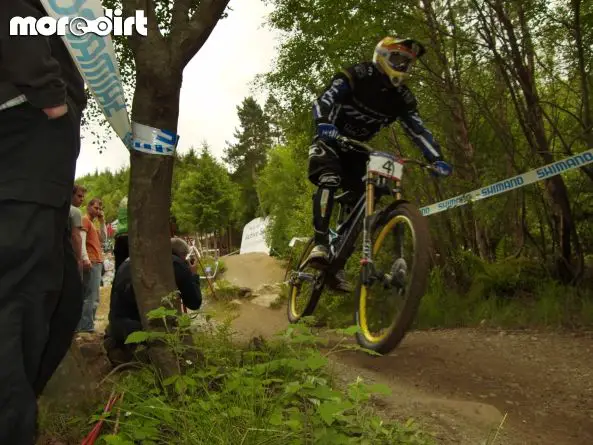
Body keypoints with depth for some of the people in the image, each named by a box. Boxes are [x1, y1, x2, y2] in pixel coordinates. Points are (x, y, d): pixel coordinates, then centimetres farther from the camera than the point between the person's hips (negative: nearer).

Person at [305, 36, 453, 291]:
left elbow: (418, 130, -9)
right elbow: (323, 101, -30)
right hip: (329, 140, -5)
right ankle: (320, 245, -40)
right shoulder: (357, 76, -18)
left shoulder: (403, 98, -4)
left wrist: (436, 159, -27)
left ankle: (337, 266, -3)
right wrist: (324, 124, -52)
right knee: (330, 180, -34)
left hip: (357, 148, 5)